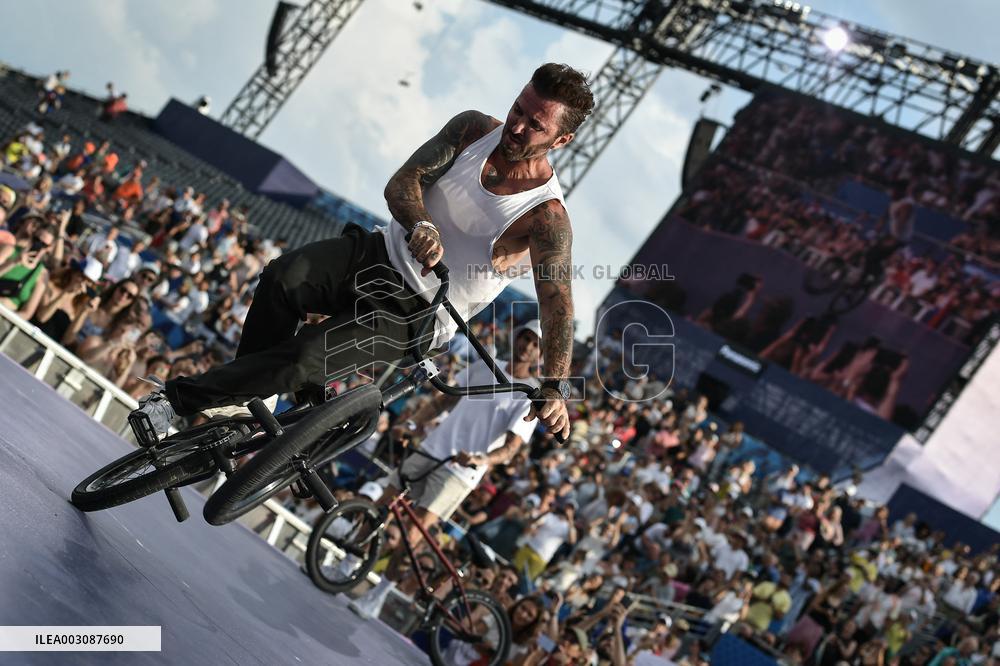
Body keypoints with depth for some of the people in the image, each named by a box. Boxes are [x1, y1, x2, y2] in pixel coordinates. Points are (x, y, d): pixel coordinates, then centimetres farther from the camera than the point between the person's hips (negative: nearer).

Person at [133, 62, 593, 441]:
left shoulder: (547, 217, -17)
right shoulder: (474, 129, -3)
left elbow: (557, 303, -20)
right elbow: (401, 182, -9)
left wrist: (555, 387, -32)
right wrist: (421, 225, -31)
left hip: (415, 314, -4)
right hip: (381, 255, 5)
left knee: (306, 358, -24)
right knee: (283, 277, -24)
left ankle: (179, 400, -10)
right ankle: (246, 397, -4)